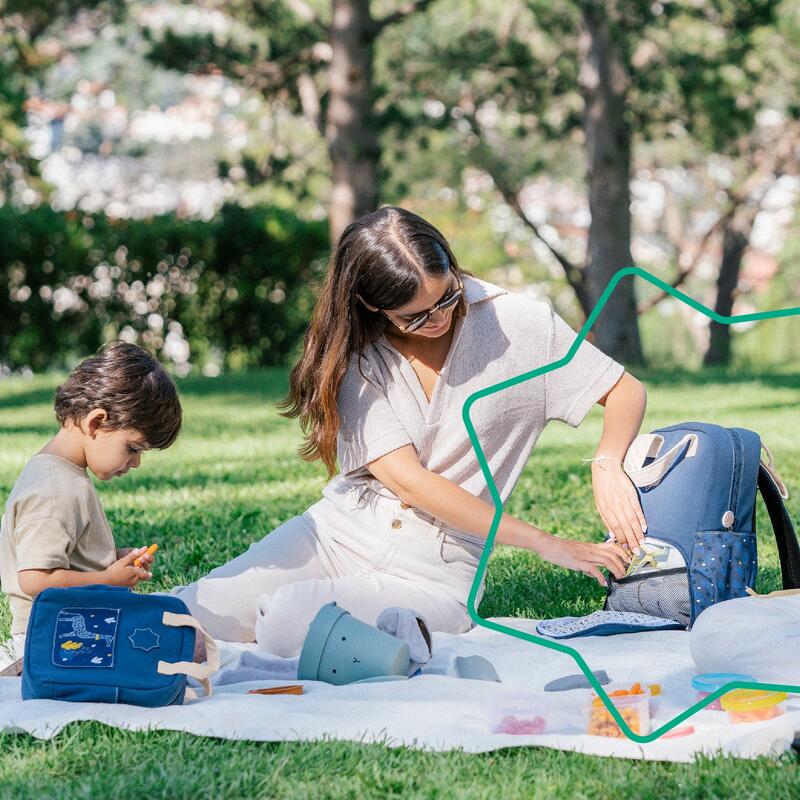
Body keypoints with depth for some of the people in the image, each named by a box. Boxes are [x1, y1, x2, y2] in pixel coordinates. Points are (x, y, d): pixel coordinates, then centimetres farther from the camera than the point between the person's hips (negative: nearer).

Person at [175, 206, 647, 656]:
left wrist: (606, 464, -24)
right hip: (337, 534, 2)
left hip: (433, 571, -2)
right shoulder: (356, 355, -4)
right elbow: (409, 480, -13)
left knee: (285, 623, -29)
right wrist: (545, 543, -20)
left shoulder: (517, 325, -6)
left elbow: (628, 393, 1)